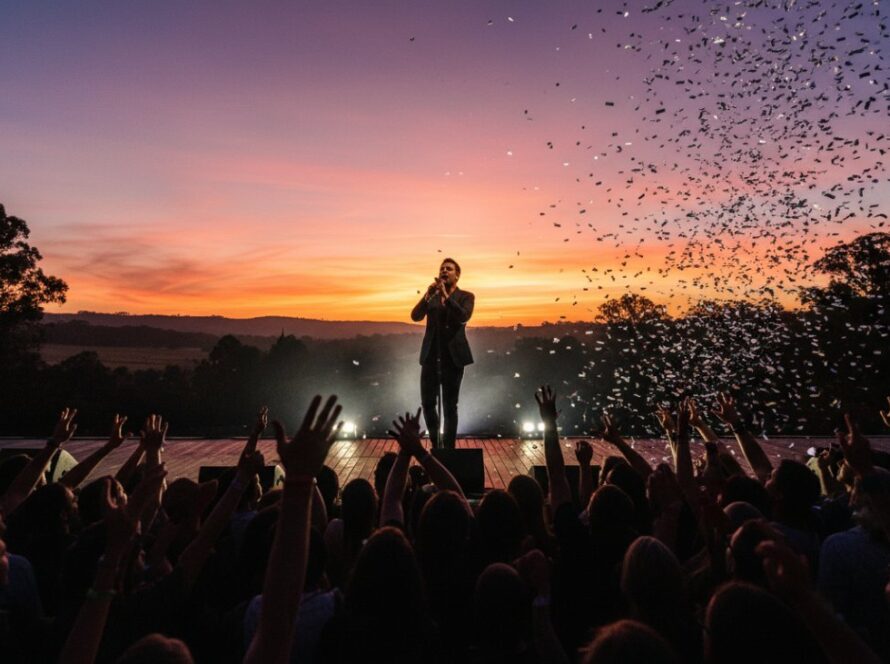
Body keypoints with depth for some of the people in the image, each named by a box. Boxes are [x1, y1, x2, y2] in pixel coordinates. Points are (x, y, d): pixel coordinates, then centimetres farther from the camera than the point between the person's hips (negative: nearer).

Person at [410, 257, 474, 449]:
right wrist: (428, 295, -14)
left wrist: (445, 295, -19)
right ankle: (436, 443, 25)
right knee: (427, 403, 5)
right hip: (430, 356, 3)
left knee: (450, 407, 1)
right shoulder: (431, 296, 12)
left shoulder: (466, 296, 2)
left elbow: (463, 317, -17)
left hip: (453, 357, -3)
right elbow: (415, 316, -2)